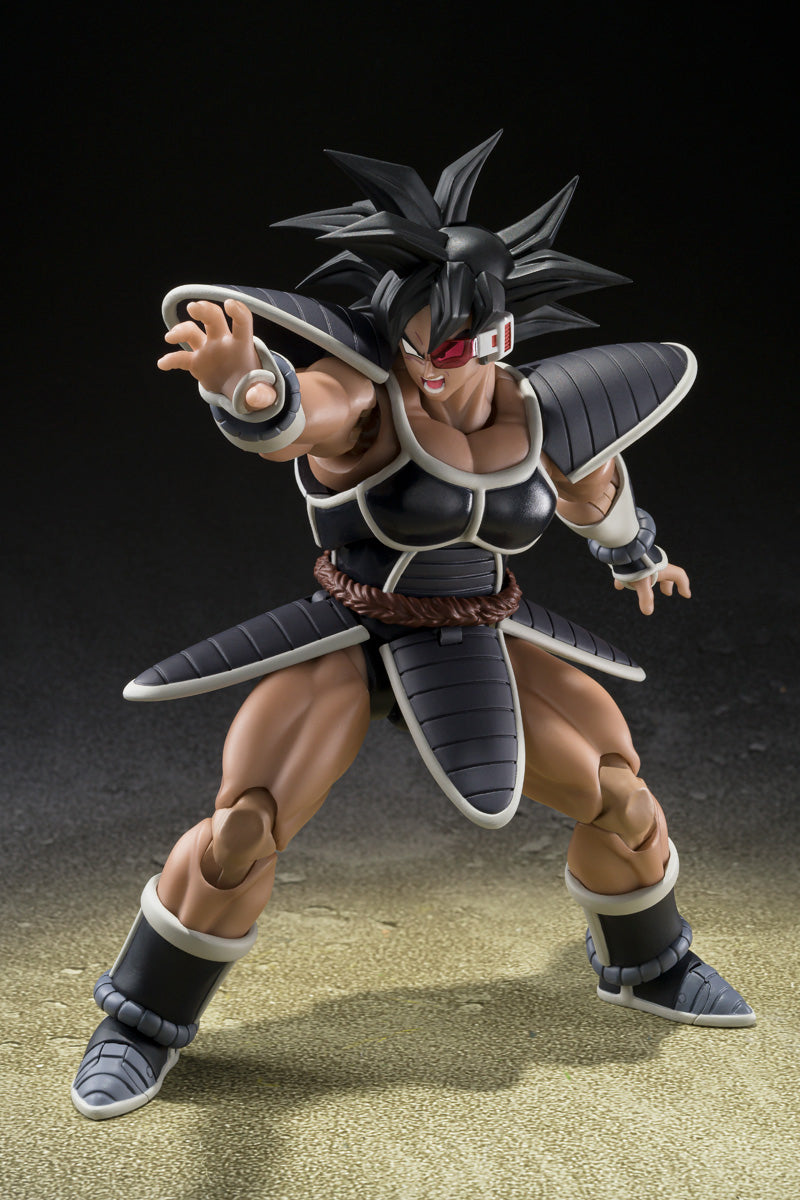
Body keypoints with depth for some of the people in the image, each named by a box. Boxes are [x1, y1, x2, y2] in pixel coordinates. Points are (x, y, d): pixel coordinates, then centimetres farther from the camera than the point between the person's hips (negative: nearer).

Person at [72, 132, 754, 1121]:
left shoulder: (543, 418, -6)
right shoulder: (365, 392, -22)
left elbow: (594, 493, 16)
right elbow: (288, 416, -46)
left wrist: (638, 558, 35)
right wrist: (240, 377, -70)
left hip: (480, 651, 4)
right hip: (350, 641, -4)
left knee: (622, 802, 5)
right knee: (241, 833, -16)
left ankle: (645, 970, 35)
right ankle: (143, 1025, 9)